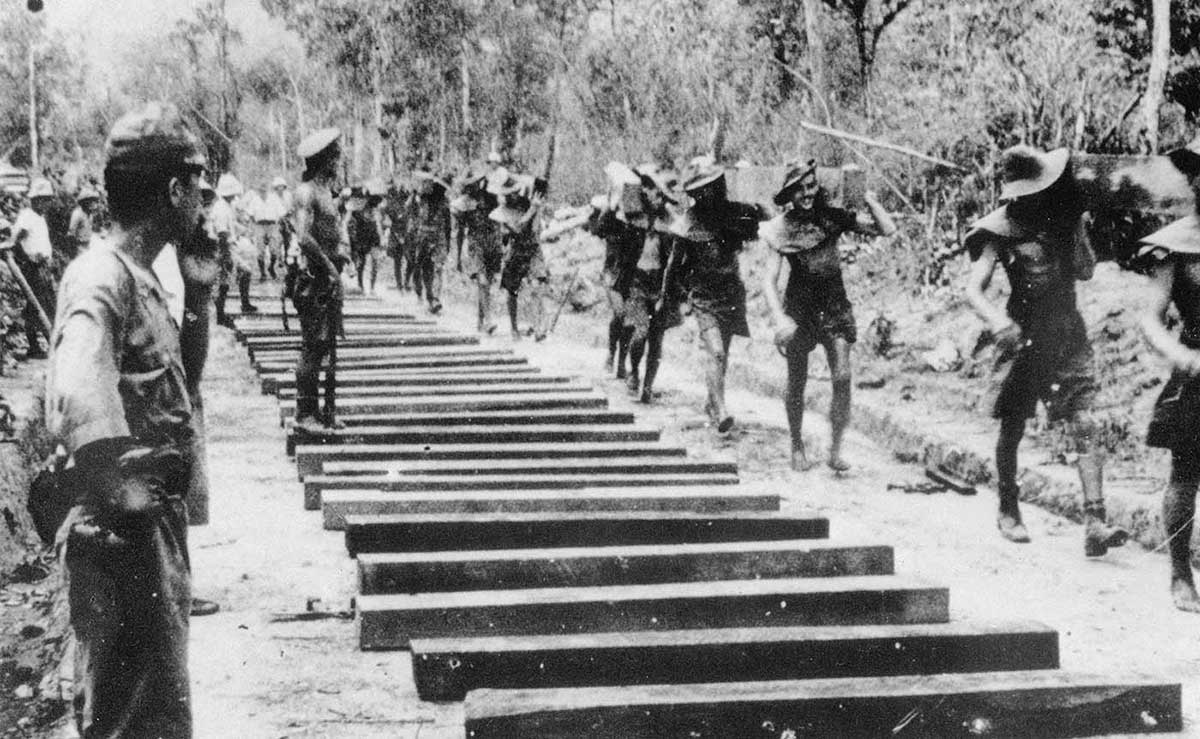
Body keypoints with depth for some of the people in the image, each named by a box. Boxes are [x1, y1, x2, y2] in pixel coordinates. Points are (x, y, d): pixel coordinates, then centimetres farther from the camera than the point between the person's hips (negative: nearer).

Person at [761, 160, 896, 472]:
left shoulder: (833, 218, -2)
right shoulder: (782, 229, -6)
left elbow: (887, 229, -4)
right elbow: (769, 280, -9)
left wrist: (870, 200, -15)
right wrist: (780, 318, -21)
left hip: (835, 306, 1)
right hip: (799, 308, -1)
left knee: (842, 379, -10)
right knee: (797, 382, 6)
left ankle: (835, 451, 0)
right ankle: (797, 448, 23)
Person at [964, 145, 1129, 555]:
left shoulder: (1063, 217, 6)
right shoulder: (1002, 229, -8)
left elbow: (1086, 271, 11)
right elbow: (974, 290, -14)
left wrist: (1078, 229, -5)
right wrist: (999, 323, -33)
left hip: (1068, 333, 3)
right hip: (1025, 336, -3)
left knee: (1083, 425, -10)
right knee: (1013, 428, 8)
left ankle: (1095, 524, -16)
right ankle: (1008, 511, 28)